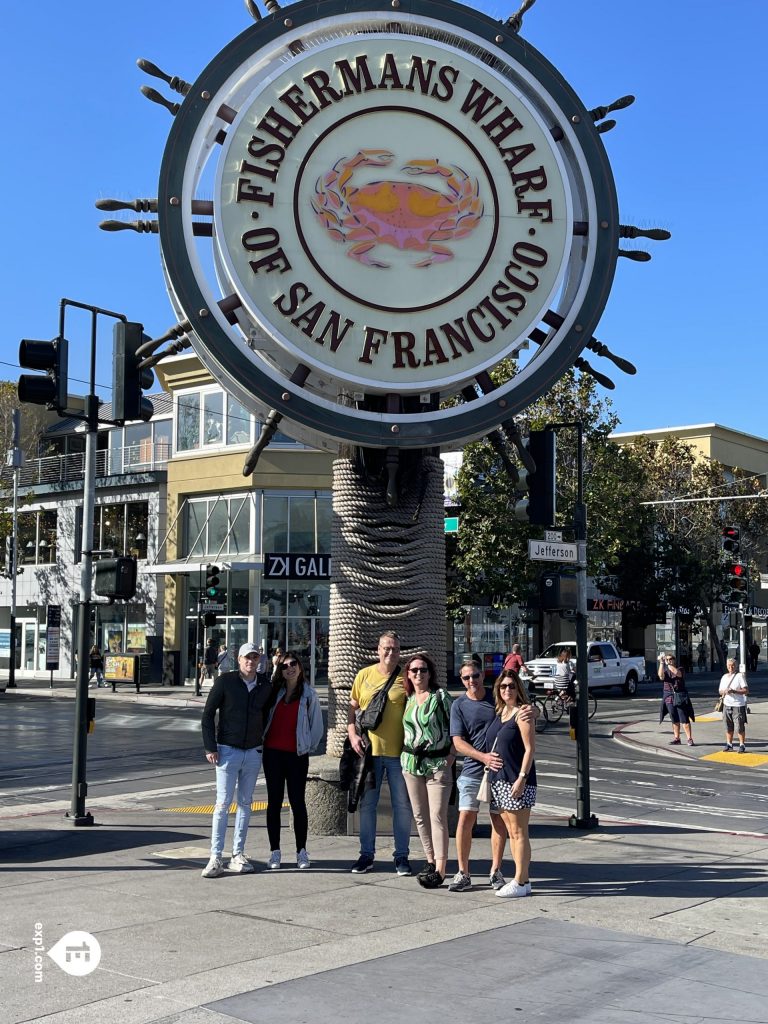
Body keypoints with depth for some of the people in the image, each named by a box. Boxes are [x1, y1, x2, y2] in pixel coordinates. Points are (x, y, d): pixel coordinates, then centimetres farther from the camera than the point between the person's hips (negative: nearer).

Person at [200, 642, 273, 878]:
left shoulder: (265, 688, 4)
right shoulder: (225, 681, -6)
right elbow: (208, 713, -5)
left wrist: (264, 743, 5)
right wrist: (210, 747, -9)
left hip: (253, 753, 4)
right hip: (227, 751, -4)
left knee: (245, 803, 9)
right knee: (223, 803, -6)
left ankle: (238, 855, 17)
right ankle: (216, 858, -3)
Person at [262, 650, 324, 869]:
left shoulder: (308, 693, 1)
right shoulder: (274, 691, 8)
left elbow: (317, 724, 5)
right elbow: (264, 717, 15)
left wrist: (308, 746, 4)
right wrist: (261, 740, 7)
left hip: (297, 754, -2)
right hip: (273, 752, 2)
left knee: (297, 802, 1)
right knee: (274, 801, 5)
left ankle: (301, 851, 9)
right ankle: (275, 851, 11)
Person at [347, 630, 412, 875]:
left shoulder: (405, 679, -2)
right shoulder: (364, 675, 4)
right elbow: (352, 708, 10)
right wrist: (353, 734, -4)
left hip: (398, 751, -2)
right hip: (369, 749, 2)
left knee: (402, 804, 4)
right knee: (367, 803, 9)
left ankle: (401, 856, 15)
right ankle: (366, 854, 19)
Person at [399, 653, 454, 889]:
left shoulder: (441, 695, -4)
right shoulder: (407, 699, 9)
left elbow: (455, 726, -3)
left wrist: (452, 754, -10)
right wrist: (405, 752, 9)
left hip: (438, 763, -5)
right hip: (411, 762, 5)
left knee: (437, 816, -9)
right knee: (420, 816, 10)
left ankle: (440, 869, -9)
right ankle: (430, 861, 21)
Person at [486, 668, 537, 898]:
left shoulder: (522, 713, -9)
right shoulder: (499, 712, 13)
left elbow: (530, 749, -14)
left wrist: (522, 778, -19)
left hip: (517, 781, -8)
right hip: (499, 780, 8)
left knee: (519, 833, -3)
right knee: (511, 831, 12)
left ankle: (521, 883, 1)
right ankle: (522, 879, 18)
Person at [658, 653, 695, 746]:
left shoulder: (680, 670, 2)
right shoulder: (665, 671, 10)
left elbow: (677, 673, -22)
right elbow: (661, 676, -13)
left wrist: (668, 664, -19)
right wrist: (661, 663, -17)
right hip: (669, 698, 4)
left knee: (684, 719, -7)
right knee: (674, 720, 9)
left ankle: (690, 739, -7)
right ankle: (676, 738, 17)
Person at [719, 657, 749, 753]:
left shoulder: (740, 676, -5)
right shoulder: (724, 677, 14)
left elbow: (746, 690, -11)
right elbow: (720, 690, 19)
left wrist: (734, 691, -21)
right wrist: (724, 692, -5)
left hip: (738, 705, -5)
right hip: (727, 705, 5)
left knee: (740, 727, -4)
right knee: (728, 726, 10)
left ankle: (742, 745, 4)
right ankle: (729, 744, 21)